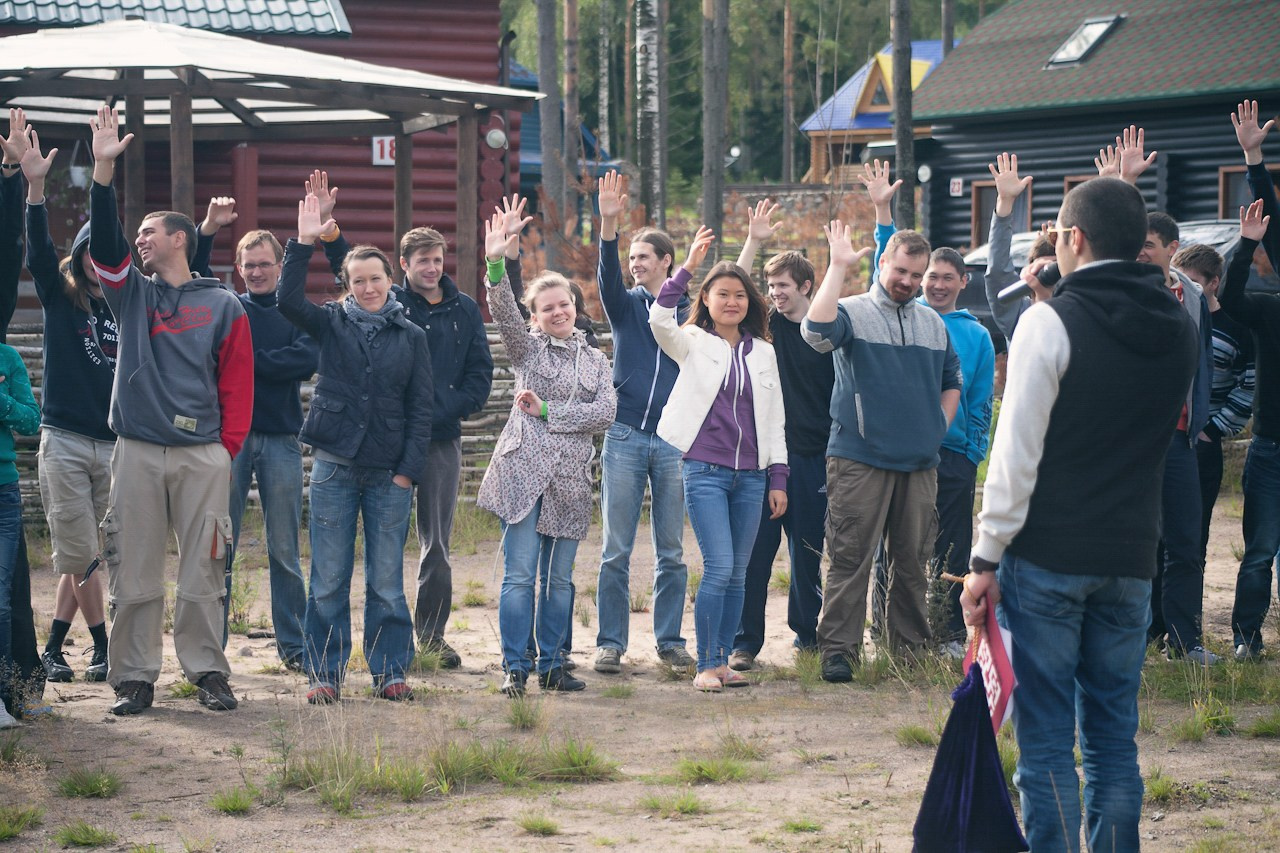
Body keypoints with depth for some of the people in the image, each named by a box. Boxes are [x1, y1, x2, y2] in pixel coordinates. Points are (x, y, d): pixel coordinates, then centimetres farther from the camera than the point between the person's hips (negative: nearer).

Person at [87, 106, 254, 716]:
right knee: (134, 572, 2)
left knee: (203, 572, 1)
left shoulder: (223, 307, 8)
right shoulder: (132, 294, 13)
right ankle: (134, 677, 7)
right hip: (137, 453, 2)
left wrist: (228, 447, -4)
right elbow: (103, 242, -3)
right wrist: (103, 171, -12)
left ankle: (207, 671, 9)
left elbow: (237, 385, 5)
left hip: (203, 455, -2)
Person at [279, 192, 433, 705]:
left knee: (386, 581, 3)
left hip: (390, 473, 0)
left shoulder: (411, 337, 7)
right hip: (335, 466, 0)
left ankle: (389, 672, 12)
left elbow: (421, 409, 6)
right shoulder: (331, 324, 6)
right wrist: (303, 244, -19)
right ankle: (325, 673, 9)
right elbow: (288, 300, -13)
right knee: (328, 579, 2)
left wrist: (409, 469, -2)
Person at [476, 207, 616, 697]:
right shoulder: (528, 348, 7)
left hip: (569, 479, 3)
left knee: (559, 578, 8)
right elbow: (504, 315, -13)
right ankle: (515, 669, -4)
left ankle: (552, 666, 16)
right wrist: (496, 267, -29)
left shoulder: (595, 360, 15)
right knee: (520, 574, -7)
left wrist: (548, 412, -8)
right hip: (524, 469, -3)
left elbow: (606, 412, 1)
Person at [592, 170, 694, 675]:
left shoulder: (692, 313, 7)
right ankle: (611, 643, 5)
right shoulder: (626, 306, 7)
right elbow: (608, 276, -13)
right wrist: (609, 225, -30)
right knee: (616, 550, 0)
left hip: (675, 441, 0)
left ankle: (669, 640, 13)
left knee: (671, 552, 5)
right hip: (625, 438, 0)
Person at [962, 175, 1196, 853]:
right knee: (1114, 739, 11)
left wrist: (985, 559, -8)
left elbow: (1016, 454, -13)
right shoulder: (1178, 328, 8)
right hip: (1132, 560, 5)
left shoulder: (1051, 321, -11)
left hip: (1047, 559, -5)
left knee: (1045, 744, -2)